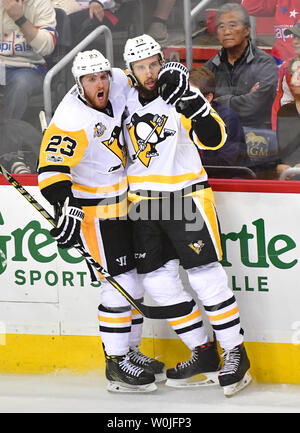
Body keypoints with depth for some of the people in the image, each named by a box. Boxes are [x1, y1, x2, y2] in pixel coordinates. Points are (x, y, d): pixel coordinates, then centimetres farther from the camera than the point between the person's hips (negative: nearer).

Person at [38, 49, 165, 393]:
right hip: (93, 210, -8)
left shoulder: (119, 85, -4)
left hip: (123, 202, 8)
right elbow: (52, 168, -33)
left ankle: (129, 352, 29)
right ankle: (116, 365, -1)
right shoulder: (72, 119, -26)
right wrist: (67, 206, -45)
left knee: (134, 279, 15)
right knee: (121, 286, -10)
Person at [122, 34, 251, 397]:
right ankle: (203, 353, 15)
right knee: (157, 281, 5)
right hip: (144, 202, 6)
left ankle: (235, 353, 1)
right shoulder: (126, 97, 6)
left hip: (185, 198, -6)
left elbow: (213, 139, -21)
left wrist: (191, 102, -33)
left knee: (206, 278, -9)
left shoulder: (181, 96, -9)